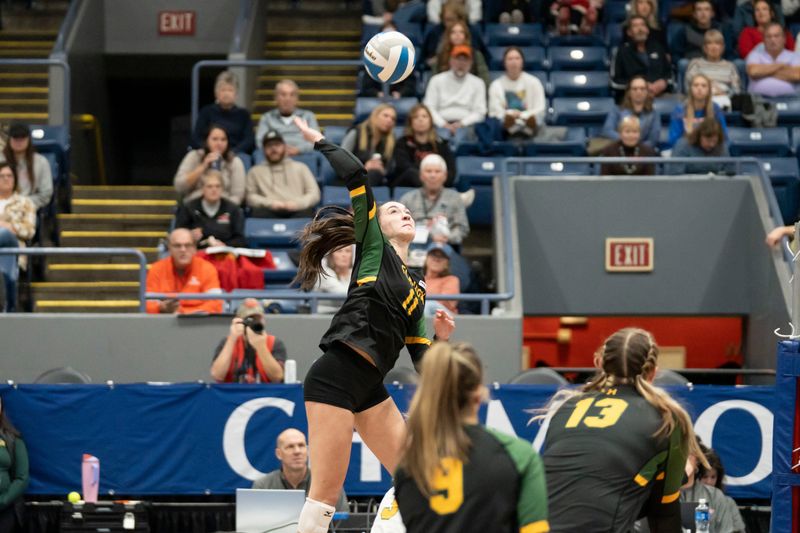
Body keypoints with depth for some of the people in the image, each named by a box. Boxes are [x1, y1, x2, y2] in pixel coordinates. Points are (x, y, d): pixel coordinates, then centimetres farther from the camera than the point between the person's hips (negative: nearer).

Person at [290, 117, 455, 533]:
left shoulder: (417, 287, 23)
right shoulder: (373, 247, 5)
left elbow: (421, 360, 20)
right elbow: (355, 176, -7)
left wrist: (440, 338, 3)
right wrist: (320, 142, 4)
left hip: (369, 387, 8)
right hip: (335, 377, -8)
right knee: (326, 492, -12)